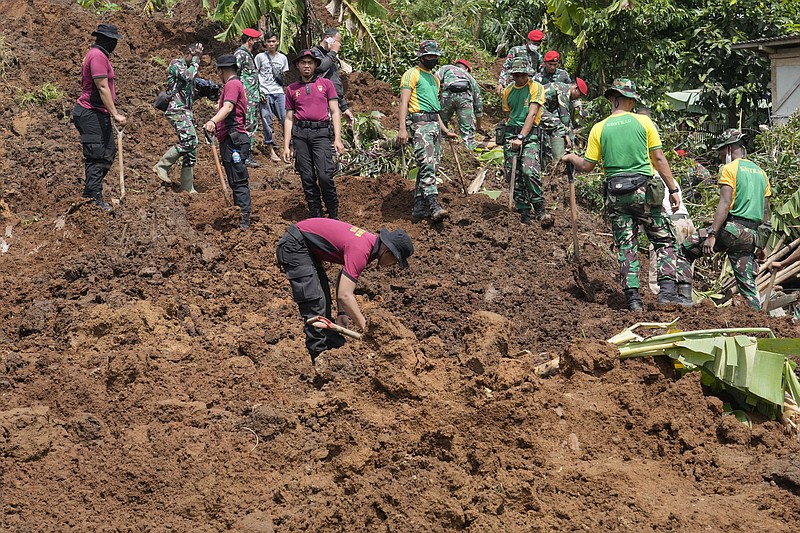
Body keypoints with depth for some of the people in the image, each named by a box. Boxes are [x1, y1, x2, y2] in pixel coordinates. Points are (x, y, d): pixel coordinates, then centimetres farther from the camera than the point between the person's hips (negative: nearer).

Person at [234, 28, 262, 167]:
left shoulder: (249, 54, 19)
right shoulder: (240, 53, -11)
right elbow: (235, 73, -18)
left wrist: (259, 92, 25)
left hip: (253, 97, 10)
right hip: (246, 97, -10)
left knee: (253, 124, 11)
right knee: (247, 124, -11)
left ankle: (248, 154, 16)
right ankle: (245, 156, -10)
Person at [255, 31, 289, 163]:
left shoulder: (283, 58, 12)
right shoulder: (260, 57, 3)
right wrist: (258, 92, -5)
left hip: (279, 92, 2)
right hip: (264, 93, -2)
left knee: (285, 118, -8)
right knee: (266, 121, -2)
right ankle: (271, 150, 3)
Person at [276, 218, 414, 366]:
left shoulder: (370, 241, 1)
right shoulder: (360, 251, -28)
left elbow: (344, 281, 7)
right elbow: (345, 295, -34)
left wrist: (342, 313, -3)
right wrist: (366, 329, -31)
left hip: (307, 246, 11)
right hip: (294, 246, -11)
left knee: (324, 297, 17)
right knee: (315, 303, -15)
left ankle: (331, 347, 27)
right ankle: (319, 356, -10)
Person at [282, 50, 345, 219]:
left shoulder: (326, 84, 10)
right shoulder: (292, 89, 16)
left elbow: (335, 112, 7)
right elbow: (289, 118, 17)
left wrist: (338, 139, -3)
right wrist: (286, 146, 11)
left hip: (321, 132, -2)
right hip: (300, 133, 3)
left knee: (325, 176, -14)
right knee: (307, 178, 0)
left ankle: (334, 216, -1)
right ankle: (316, 216, 8)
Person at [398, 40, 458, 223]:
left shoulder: (434, 78, 25)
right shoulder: (412, 74, -1)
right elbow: (404, 102, -9)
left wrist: (445, 130, 28)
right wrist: (402, 128, -19)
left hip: (434, 124, 9)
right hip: (420, 122, -9)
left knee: (430, 167, 4)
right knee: (427, 165, -20)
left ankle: (418, 210, 7)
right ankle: (434, 207, -31)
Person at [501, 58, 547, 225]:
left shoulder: (536, 87, -1)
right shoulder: (508, 91, 15)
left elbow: (532, 114, -11)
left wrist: (521, 137, -18)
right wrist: (510, 135, 16)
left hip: (529, 135, -5)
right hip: (511, 135, 5)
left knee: (530, 172, -22)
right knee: (514, 175, -2)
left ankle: (539, 210, -10)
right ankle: (524, 213, 4)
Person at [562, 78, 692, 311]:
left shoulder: (599, 129, 2)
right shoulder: (643, 122, -1)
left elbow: (587, 166, 5)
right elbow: (659, 159, -3)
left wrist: (571, 158, 26)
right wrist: (673, 189, 2)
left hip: (616, 194, 2)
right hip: (644, 191, -2)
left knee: (626, 246, 6)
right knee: (664, 241, 7)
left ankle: (633, 298, 0)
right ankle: (667, 290, -6)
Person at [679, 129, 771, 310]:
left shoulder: (730, 169, -3)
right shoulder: (760, 172, 19)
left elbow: (725, 204, -16)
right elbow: (765, 213, 19)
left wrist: (712, 234, -20)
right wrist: (761, 245, 22)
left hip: (732, 228, -7)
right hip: (751, 234, 7)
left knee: (686, 248, 4)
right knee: (747, 281, 7)